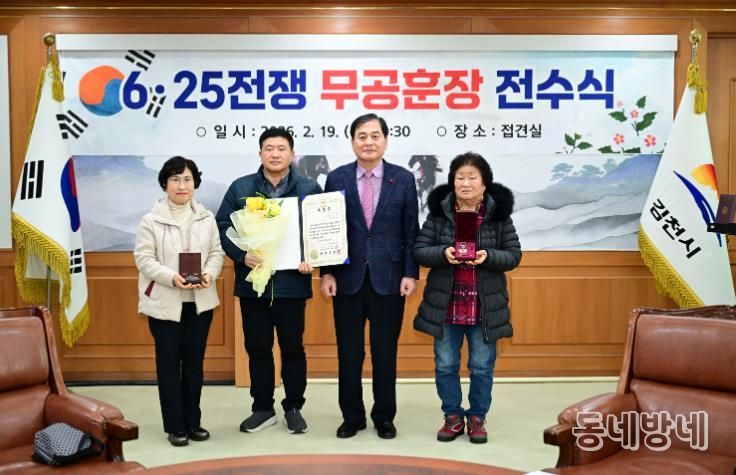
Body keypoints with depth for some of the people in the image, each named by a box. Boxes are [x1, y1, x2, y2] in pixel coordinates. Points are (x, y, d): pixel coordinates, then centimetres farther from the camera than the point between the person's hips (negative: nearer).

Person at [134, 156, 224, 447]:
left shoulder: (206, 217, 5)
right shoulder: (151, 220, -5)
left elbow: (217, 252, 5)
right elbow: (144, 259, -9)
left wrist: (209, 274, -15)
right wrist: (172, 277, -23)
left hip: (200, 301, 3)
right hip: (164, 303, -3)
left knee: (195, 362, 11)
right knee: (169, 364, 5)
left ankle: (193, 422, 23)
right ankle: (175, 426, 15)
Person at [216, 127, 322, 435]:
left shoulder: (310, 189, 2)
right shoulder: (240, 188, 5)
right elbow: (222, 226, 3)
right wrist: (242, 256, -12)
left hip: (292, 282, -1)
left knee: (293, 347, 8)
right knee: (257, 348, 10)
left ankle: (293, 408, 22)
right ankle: (263, 408, 23)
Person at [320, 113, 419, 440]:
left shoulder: (403, 179, 2)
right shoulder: (337, 178, 3)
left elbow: (411, 231, 2)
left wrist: (410, 273, -5)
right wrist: (327, 272, -2)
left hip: (388, 279, 0)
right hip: (348, 278, 1)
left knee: (385, 352, 8)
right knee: (349, 353, 7)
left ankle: (384, 416, 23)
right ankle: (352, 416, 22)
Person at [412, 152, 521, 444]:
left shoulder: (499, 214, -2)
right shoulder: (438, 211, -2)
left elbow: (514, 254, -2)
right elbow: (419, 250, -3)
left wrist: (489, 256, -21)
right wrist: (443, 253, -22)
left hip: (485, 307, 0)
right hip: (445, 305, 1)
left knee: (482, 366, 10)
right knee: (445, 365, 10)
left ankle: (477, 417, 27)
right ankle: (453, 416, 27)